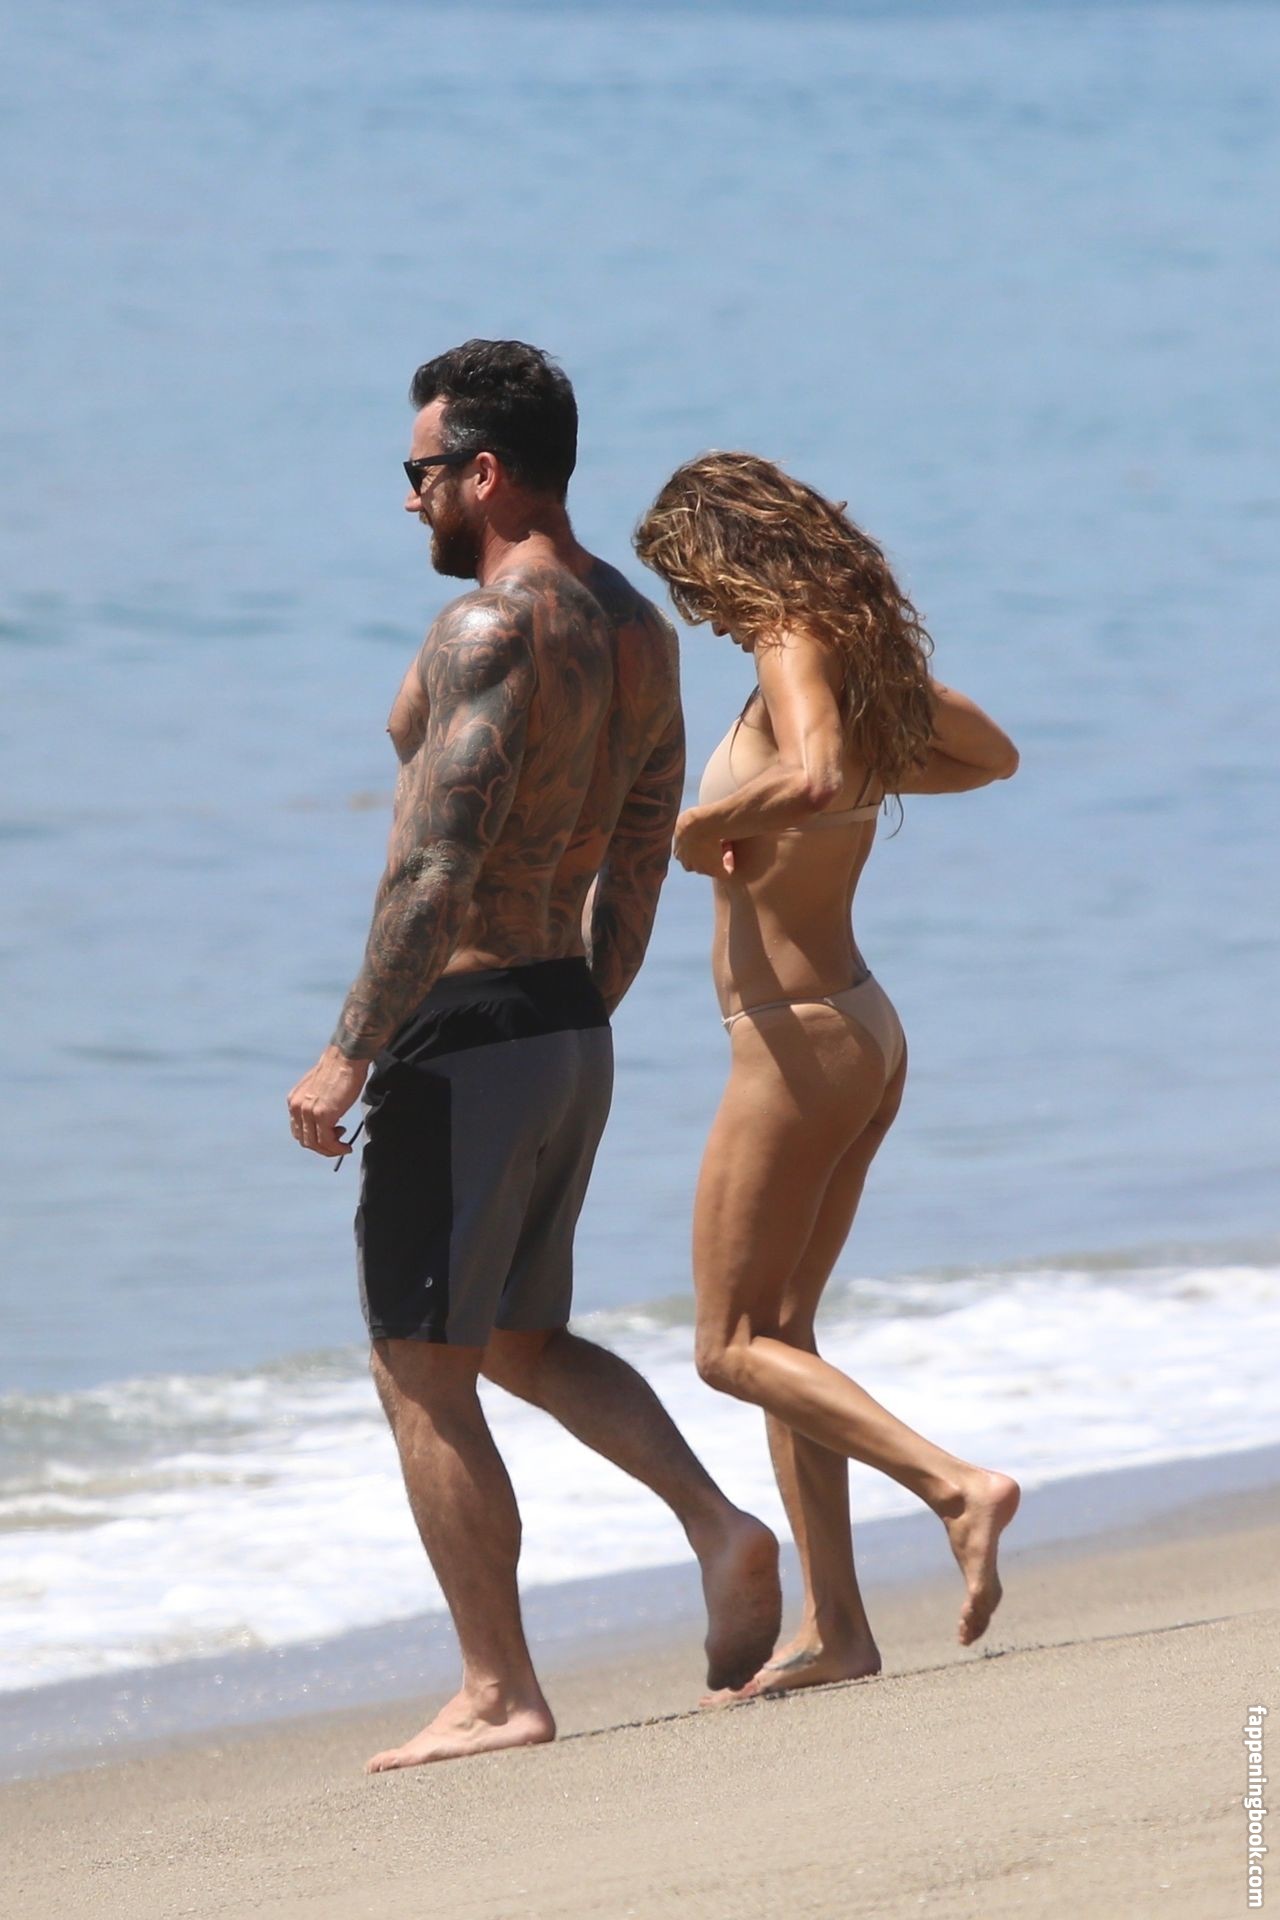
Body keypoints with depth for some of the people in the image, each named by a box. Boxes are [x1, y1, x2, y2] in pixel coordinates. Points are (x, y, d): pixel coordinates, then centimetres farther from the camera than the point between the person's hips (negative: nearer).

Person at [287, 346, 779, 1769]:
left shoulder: (490, 629, -18)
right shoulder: (637, 631, 10)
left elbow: (437, 867, -24)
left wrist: (347, 1054, -21)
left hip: (463, 1029, -9)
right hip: (573, 1034, 9)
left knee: (422, 1372, 0)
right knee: (520, 1342, 22)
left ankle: (498, 1694, 2)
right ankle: (720, 1527, 3)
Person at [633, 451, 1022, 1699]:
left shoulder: (794, 653, -17)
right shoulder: (867, 653, 9)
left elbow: (817, 778, -38)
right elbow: (992, 755, 26)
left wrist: (705, 822, -21)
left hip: (800, 1040, -10)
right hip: (864, 1033, 10)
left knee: (735, 1346, -3)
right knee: (777, 1330, 14)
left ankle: (954, 1485, -18)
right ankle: (833, 1628, 12)